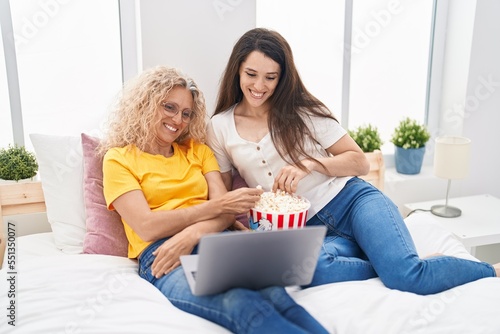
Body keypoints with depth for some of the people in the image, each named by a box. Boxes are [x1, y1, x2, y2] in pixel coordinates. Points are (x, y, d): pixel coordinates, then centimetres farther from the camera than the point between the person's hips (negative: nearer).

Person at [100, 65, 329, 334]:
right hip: (162, 258, -4)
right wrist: (215, 206, -10)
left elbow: (225, 213, 9)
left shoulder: (198, 150, 23)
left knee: (273, 293, -35)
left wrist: (190, 235, -13)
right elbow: (147, 227, -4)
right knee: (242, 303, -39)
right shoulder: (118, 158, 10)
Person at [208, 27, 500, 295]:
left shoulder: (303, 109, 3)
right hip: (307, 228, 1)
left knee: (408, 274, -28)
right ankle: (391, 263, -15)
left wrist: (311, 164, -13)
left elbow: (360, 162, 4)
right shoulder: (220, 127, 8)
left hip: (351, 200, -1)